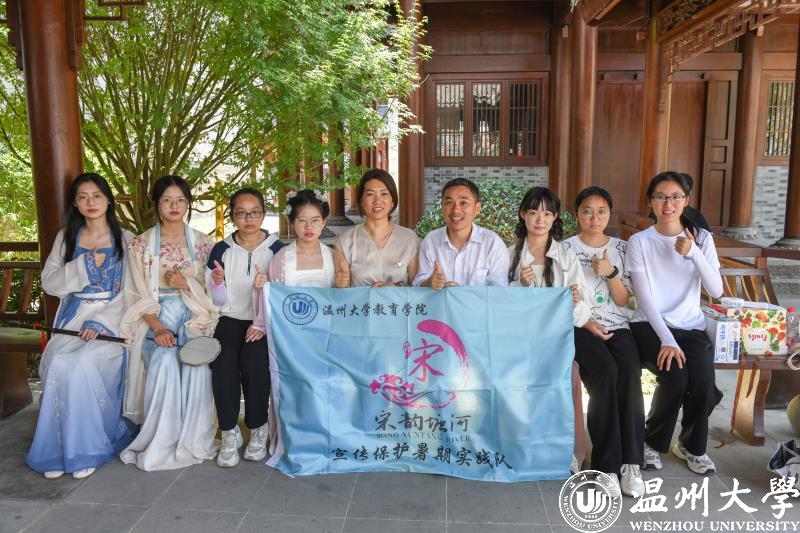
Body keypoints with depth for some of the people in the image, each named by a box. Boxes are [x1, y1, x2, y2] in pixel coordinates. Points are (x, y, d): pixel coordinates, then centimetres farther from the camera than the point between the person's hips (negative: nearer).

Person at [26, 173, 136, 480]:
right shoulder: (66, 237, 12)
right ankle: (58, 449, -10)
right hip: (73, 319, 3)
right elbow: (49, 282, 6)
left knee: (84, 364, -27)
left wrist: (101, 321, -15)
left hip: (112, 319, -3)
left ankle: (86, 449, -12)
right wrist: (84, 266, -8)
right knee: (59, 364, -24)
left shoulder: (125, 239, 3)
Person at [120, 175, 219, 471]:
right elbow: (139, 295, 1)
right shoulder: (142, 244, 6)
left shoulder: (201, 241, 9)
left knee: (196, 363, -27)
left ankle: (191, 440, -11)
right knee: (164, 362, -28)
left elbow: (209, 289, 7)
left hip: (193, 317, 1)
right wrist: (158, 328, -14)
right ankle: (160, 443, -12)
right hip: (156, 317, 0)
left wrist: (186, 284, -14)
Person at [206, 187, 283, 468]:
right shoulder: (222, 250, 6)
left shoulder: (276, 248, 1)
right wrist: (217, 283, -14)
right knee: (223, 361, -28)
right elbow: (219, 301, 7)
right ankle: (229, 433, -11)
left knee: (253, 358, -30)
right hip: (231, 319, 2)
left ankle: (258, 429, -10)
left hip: (265, 322, -1)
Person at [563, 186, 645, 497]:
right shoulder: (566, 248, 9)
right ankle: (607, 465, -25)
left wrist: (611, 273, -9)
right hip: (579, 326, -2)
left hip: (617, 325, 2)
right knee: (606, 372, -32)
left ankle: (630, 463, -25)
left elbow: (623, 300, 9)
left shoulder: (621, 249, 15)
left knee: (630, 372, -30)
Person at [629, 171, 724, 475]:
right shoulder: (640, 242, -2)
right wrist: (667, 340, -21)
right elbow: (645, 299, -9)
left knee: (703, 379, -25)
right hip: (650, 327, -2)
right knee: (675, 376, -28)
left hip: (691, 328, 3)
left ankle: (692, 446, 6)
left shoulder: (701, 238, 6)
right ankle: (653, 442, 0)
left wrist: (693, 253, -17)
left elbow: (716, 291, -4)